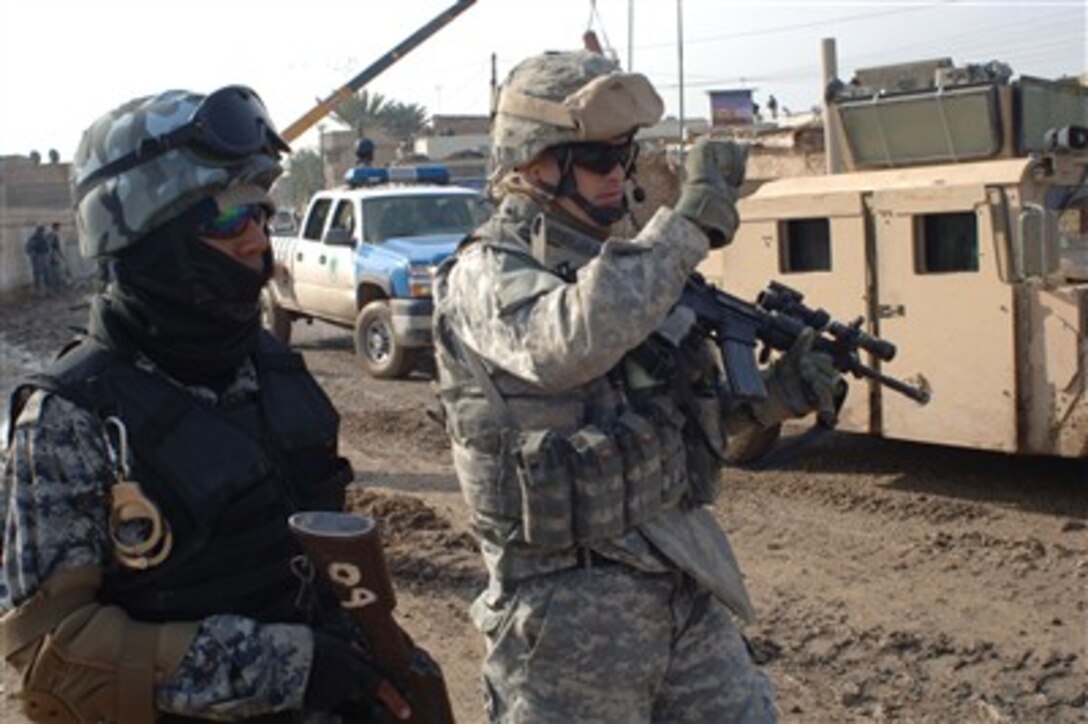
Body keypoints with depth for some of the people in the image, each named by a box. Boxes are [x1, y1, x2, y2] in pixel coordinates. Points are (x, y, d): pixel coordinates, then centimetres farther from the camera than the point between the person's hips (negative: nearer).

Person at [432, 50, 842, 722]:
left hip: (684, 583, 7)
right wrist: (693, 215, -30)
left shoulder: (620, 263, 10)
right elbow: (571, 344, -36)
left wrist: (769, 397, 0)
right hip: (570, 607, -7)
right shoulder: (484, 274, -13)